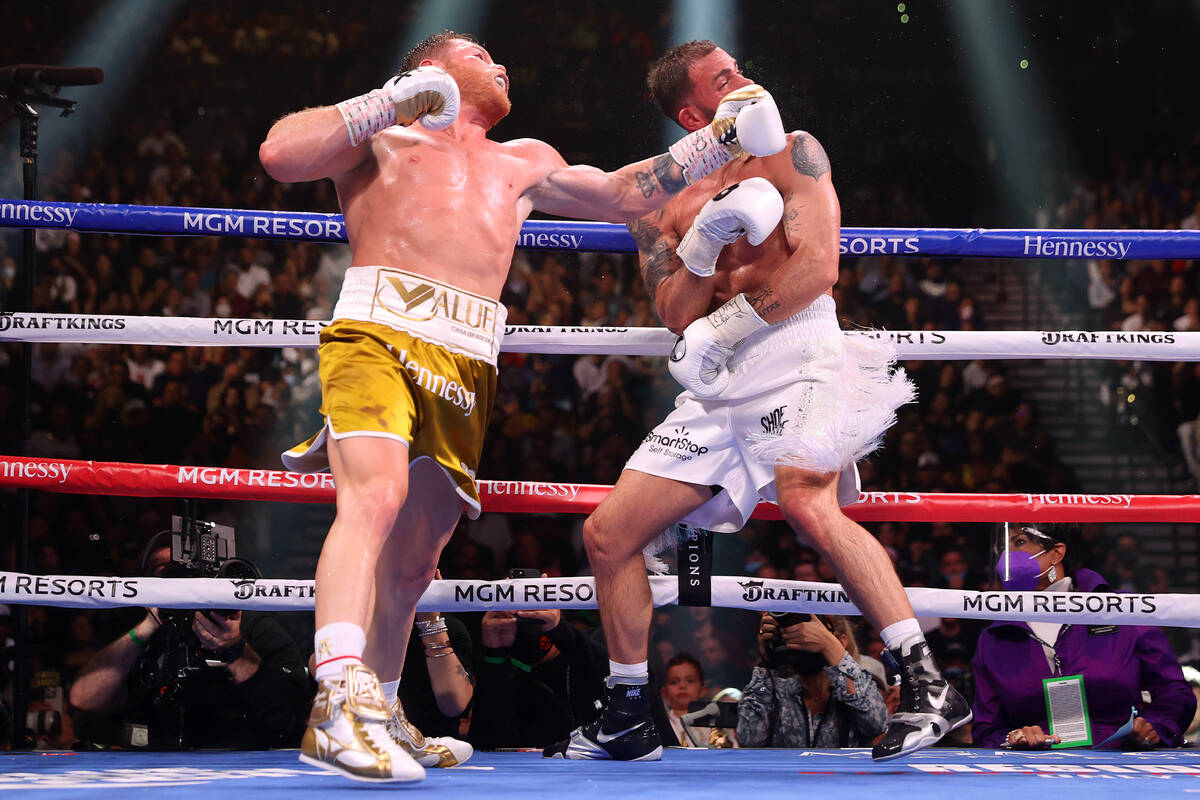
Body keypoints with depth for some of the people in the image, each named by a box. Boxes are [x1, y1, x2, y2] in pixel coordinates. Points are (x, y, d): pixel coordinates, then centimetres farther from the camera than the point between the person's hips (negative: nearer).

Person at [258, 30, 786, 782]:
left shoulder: (523, 163, 35)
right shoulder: (383, 139, 19)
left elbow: (625, 192, 36)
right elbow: (281, 154, 3)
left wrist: (721, 138, 30)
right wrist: (392, 98, 2)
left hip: (467, 366, 5)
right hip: (378, 331, -5)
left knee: (414, 559, 3)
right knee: (376, 498, -27)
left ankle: (354, 724, 12)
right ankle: (341, 694, -37)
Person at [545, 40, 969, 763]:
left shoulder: (792, 153, 3)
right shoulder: (661, 204, 14)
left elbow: (818, 266, -9)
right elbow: (677, 315, 4)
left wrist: (721, 331, -12)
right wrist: (706, 238, -14)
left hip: (796, 356, -6)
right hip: (721, 387, 6)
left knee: (808, 505, -34)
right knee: (608, 534, 5)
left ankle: (928, 685, -33)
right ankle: (628, 721, 19)